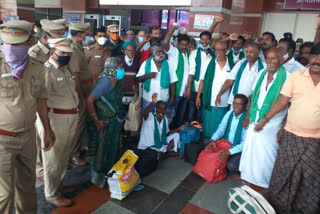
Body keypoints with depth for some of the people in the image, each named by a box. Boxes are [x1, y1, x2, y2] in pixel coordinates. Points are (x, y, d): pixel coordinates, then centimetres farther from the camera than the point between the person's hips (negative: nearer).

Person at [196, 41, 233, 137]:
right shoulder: (209, 62, 0)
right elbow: (202, 80, 2)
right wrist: (198, 96, -1)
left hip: (224, 104, 0)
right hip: (209, 102, 0)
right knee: (208, 128, 10)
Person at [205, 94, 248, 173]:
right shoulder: (230, 113, -1)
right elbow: (221, 129, 1)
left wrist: (229, 152, -34)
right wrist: (213, 140, -18)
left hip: (239, 149, -6)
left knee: (231, 166, -29)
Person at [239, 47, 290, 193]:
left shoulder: (287, 77, -13)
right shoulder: (262, 74, 3)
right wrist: (247, 115, 11)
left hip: (271, 125, -5)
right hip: (255, 121, 5)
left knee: (265, 156, 6)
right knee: (250, 151, 16)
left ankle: (262, 184, 28)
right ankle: (249, 179, 37)